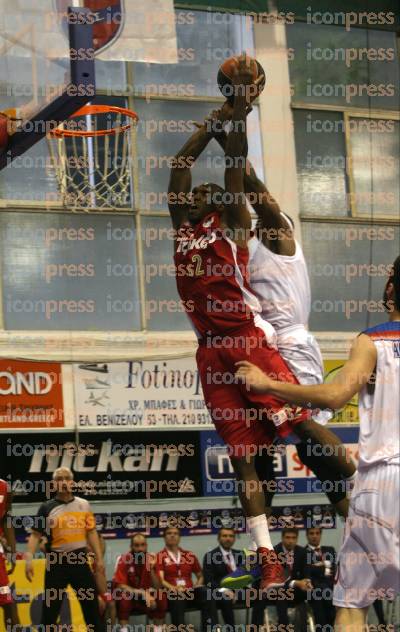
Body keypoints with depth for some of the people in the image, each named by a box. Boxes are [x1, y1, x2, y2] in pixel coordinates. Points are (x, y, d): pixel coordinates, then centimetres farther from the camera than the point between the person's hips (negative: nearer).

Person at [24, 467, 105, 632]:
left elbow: (91, 532, 12)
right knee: (50, 607, 2)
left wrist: (99, 558, 8)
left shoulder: (83, 504, 8)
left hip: (80, 560, 2)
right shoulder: (47, 507, 0)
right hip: (56, 562, -2)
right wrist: (29, 559, -14)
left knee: (91, 603, 6)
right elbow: (35, 535, -2)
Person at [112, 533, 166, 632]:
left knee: (161, 597, -22)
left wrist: (151, 568, -27)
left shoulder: (151, 559, -8)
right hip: (128, 595, -3)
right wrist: (142, 593, -32)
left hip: (145, 597, 3)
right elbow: (120, 586, -24)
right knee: (124, 596, -35)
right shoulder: (124, 560, -18)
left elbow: (157, 587, -12)